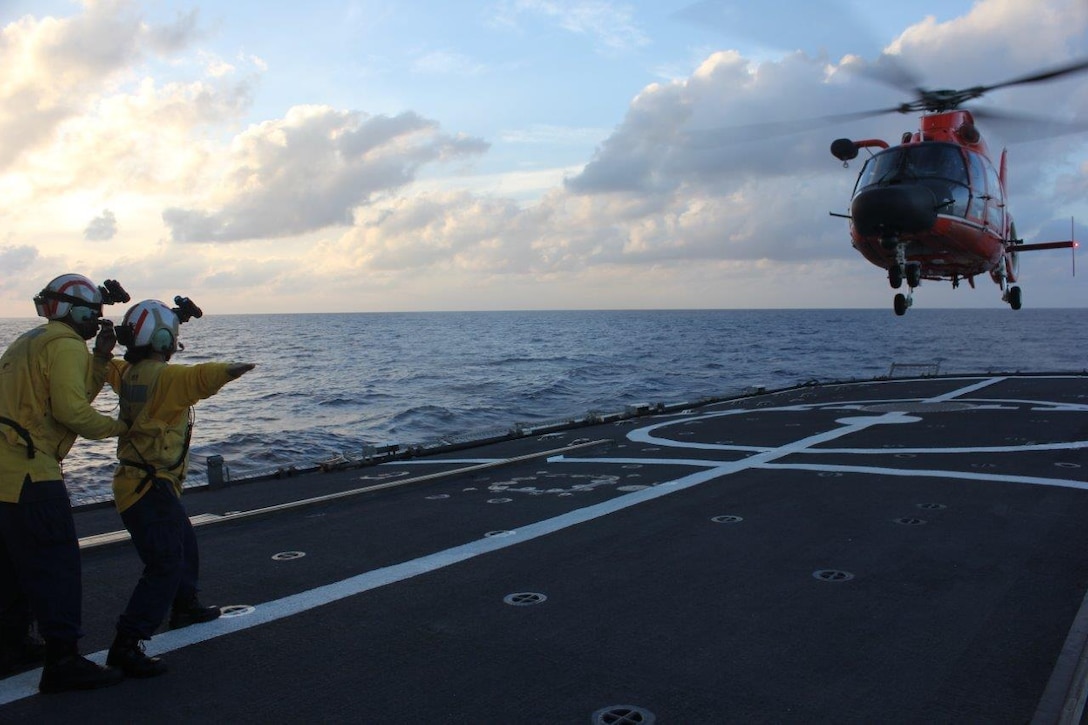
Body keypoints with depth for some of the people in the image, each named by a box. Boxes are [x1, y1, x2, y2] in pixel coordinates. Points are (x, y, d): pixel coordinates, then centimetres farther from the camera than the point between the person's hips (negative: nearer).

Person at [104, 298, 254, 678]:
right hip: (150, 487, -10)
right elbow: (198, 377, -41)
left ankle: (185, 605, 48)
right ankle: (126, 646, -11)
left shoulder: (130, 373, 7)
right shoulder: (162, 376, -20)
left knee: (184, 542, 28)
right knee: (165, 566, -11)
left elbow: (107, 368, 30)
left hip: (138, 481, 10)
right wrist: (229, 370, -60)